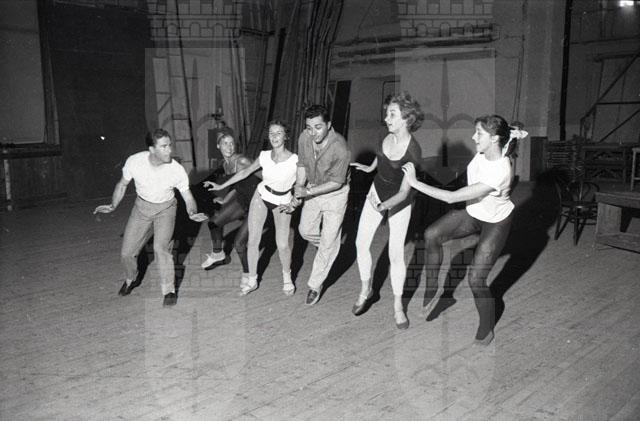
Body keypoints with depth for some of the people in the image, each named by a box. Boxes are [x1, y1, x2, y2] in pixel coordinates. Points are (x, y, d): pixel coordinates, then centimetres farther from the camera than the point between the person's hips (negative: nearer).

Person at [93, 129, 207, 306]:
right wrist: (113, 206, -13)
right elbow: (122, 185, -1)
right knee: (126, 253, 4)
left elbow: (188, 197, -13)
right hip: (142, 207, 2)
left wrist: (192, 213, -33)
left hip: (165, 209, -2)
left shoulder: (177, 170, -25)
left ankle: (169, 290, -6)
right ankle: (130, 280, 38)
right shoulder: (134, 162, -22)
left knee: (161, 247, -25)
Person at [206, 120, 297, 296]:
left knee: (282, 245, -10)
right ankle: (252, 280, 21)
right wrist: (221, 186, 8)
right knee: (253, 240, 2)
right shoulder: (264, 156, -11)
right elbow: (245, 172, 5)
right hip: (261, 197, 3)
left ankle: (287, 277, 20)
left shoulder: (295, 161, -23)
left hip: (281, 203, -3)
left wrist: (293, 204, -22)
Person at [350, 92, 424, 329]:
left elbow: (404, 192, -28)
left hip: (399, 203, -6)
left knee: (396, 254, -2)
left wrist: (384, 205, -42)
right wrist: (370, 167, 26)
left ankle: (398, 305, 16)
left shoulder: (413, 152, -30)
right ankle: (366, 290, 26)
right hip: (377, 193, 6)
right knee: (361, 243, 5)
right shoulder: (390, 135, -13)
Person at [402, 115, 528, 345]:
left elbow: (451, 197, -39)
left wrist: (415, 182, -35)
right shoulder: (484, 151, -19)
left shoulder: (498, 173, -39)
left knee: (476, 279, -7)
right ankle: (431, 291, 4)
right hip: (473, 212, 7)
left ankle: (486, 330, 18)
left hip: (495, 223, -7)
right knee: (432, 235, -12)